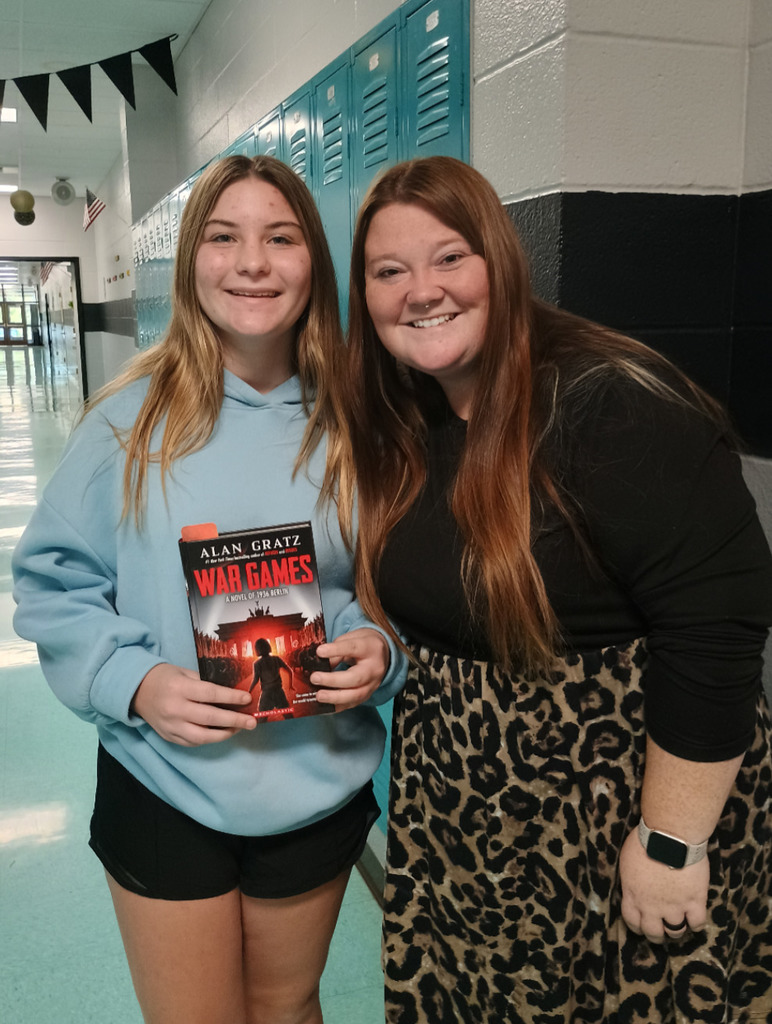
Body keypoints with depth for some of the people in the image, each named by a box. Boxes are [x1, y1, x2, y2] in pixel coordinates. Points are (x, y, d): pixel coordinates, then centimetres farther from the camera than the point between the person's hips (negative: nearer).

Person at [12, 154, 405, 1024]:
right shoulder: (134, 418, -10)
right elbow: (52, 581, -4)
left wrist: (380, 649, -15)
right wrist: (133, 679, -19)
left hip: (319, 786, 2)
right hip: (162, 784, -1)